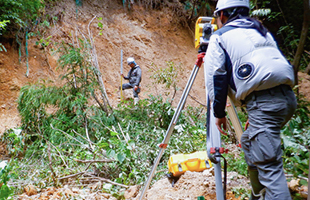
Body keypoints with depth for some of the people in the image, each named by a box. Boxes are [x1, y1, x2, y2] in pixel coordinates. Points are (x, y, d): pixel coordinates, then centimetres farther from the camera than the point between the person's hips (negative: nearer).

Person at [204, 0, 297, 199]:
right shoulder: (262, 31, 29)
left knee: (270, 166, -10)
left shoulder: (220, 36, 10)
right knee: (250, 142, 27)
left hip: (263, 101, -8)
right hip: (288, 96, 8)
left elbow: (216, 77, 2)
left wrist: (219, 112, 11)